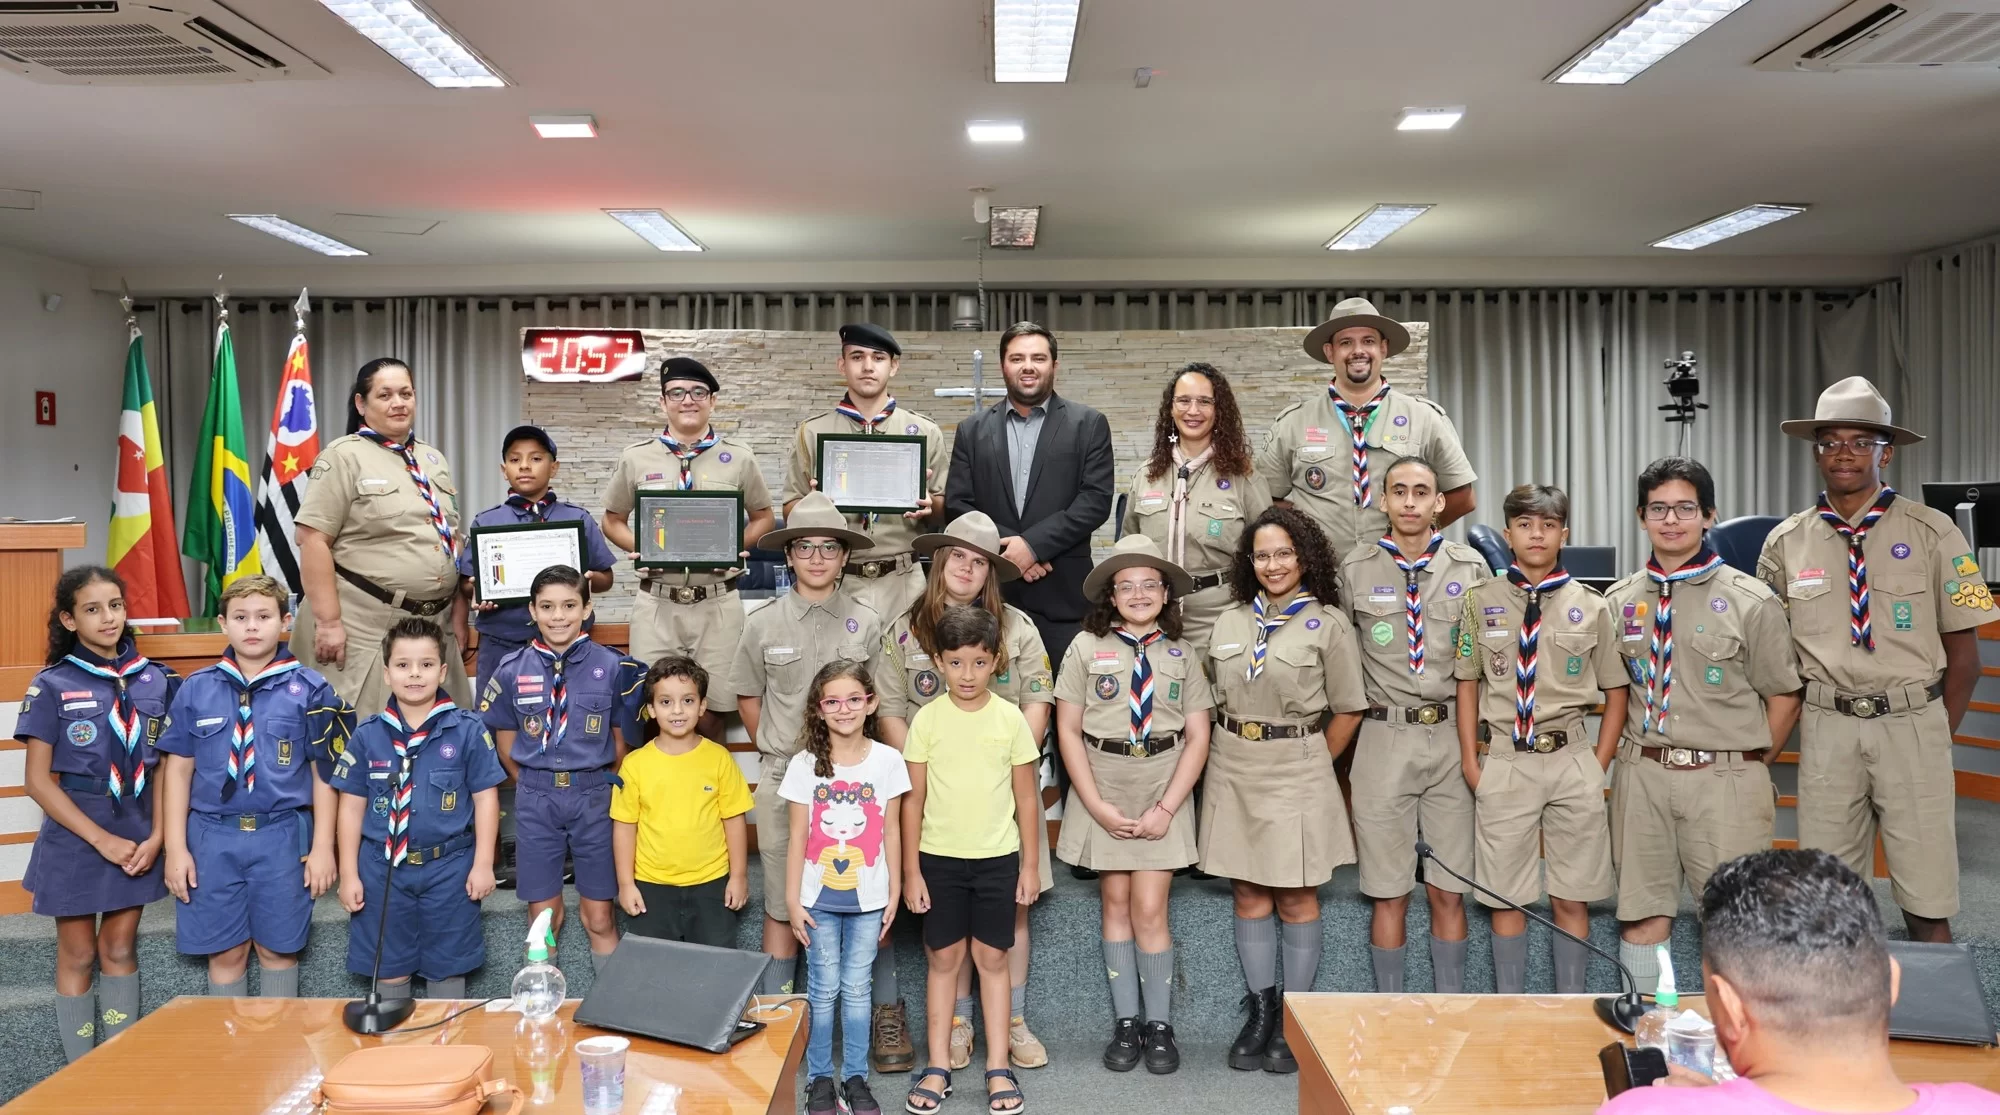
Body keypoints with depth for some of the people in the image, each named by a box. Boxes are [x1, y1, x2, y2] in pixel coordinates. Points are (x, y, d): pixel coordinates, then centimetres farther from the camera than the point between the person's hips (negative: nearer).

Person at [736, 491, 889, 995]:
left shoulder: (866, 623, 0)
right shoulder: (763, 623, 0)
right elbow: (748, 697, 11)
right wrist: (777, 751, 8)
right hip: (782, 778, 0)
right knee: (782, 902, 7)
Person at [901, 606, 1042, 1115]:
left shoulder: (1010, 718, -4)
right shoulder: (927, 719, -4)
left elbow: (1027, 799, 2)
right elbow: (913, 799, -1)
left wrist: (1029, 865, 2)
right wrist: (911, 870, -3)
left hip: (997, 857, 0)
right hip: (940, 857, 0)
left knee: (992, 957, 7)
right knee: (943, 958, 7)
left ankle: (998, 1068, 16)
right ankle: (937, 1068, 17)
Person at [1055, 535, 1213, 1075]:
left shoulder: (1182, 655, 4)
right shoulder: (1087, 647, -1)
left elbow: (1197, 737, 2)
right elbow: (1068, 730, -2)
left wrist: (1166, 808, -7)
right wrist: (1097, 805, -8)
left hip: (1162, 792, 0)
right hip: (1102, 790, 0)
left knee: (1149, 908, -3)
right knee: (1116, 902, 6)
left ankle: (1159, 1025, 10)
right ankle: (1125, 1023, 16)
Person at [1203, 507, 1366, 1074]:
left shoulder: (1327, 624, -4)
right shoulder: (1229, 622, 8)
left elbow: (1347, 711, -1)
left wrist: (1310, 766, 2)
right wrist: (1234, 749, 6)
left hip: (1297, 770, -4)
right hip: (1233, 771, 4)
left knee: (1296, 900, 4)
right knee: (1249, 896, 9)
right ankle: (1259, 1015, 20)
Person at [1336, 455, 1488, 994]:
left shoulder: (1470, 567, 3)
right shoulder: (1356, 569, 1)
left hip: (1453, 737, 1)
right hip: (1383, 740, -1)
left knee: (1449, 892, 7)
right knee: (1389, 894, 6)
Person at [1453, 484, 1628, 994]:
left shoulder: (1590, 607, 3)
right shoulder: (1481, 602, 3)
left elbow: (1616, 692, 8)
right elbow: (1468, 684, 7)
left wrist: (1598, 768, 1)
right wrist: (1471, 762, 0)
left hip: (1571, 761, 0)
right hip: (1503, 763, 0)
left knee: (1572, 898, 8)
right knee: (1505, 897, 7)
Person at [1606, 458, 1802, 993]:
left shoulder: (1750, 601, -3)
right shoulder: (1619, 601, 7)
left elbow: (1783, 696, 2)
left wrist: (1750, 765, 1)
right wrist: (1632, 755, 8)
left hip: (1725, 778, -3)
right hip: (1641, 775, 3)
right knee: (1641, 913, 9)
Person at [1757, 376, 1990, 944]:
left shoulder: (1933, 534, -2)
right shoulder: (1786, 542, 5)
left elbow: (1963, 652, 3)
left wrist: (1935, 738, 3)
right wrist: (1791, 726, 7)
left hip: (1911, 724, -2)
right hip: (1827, 728, 2)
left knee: (1927, 907, 2)